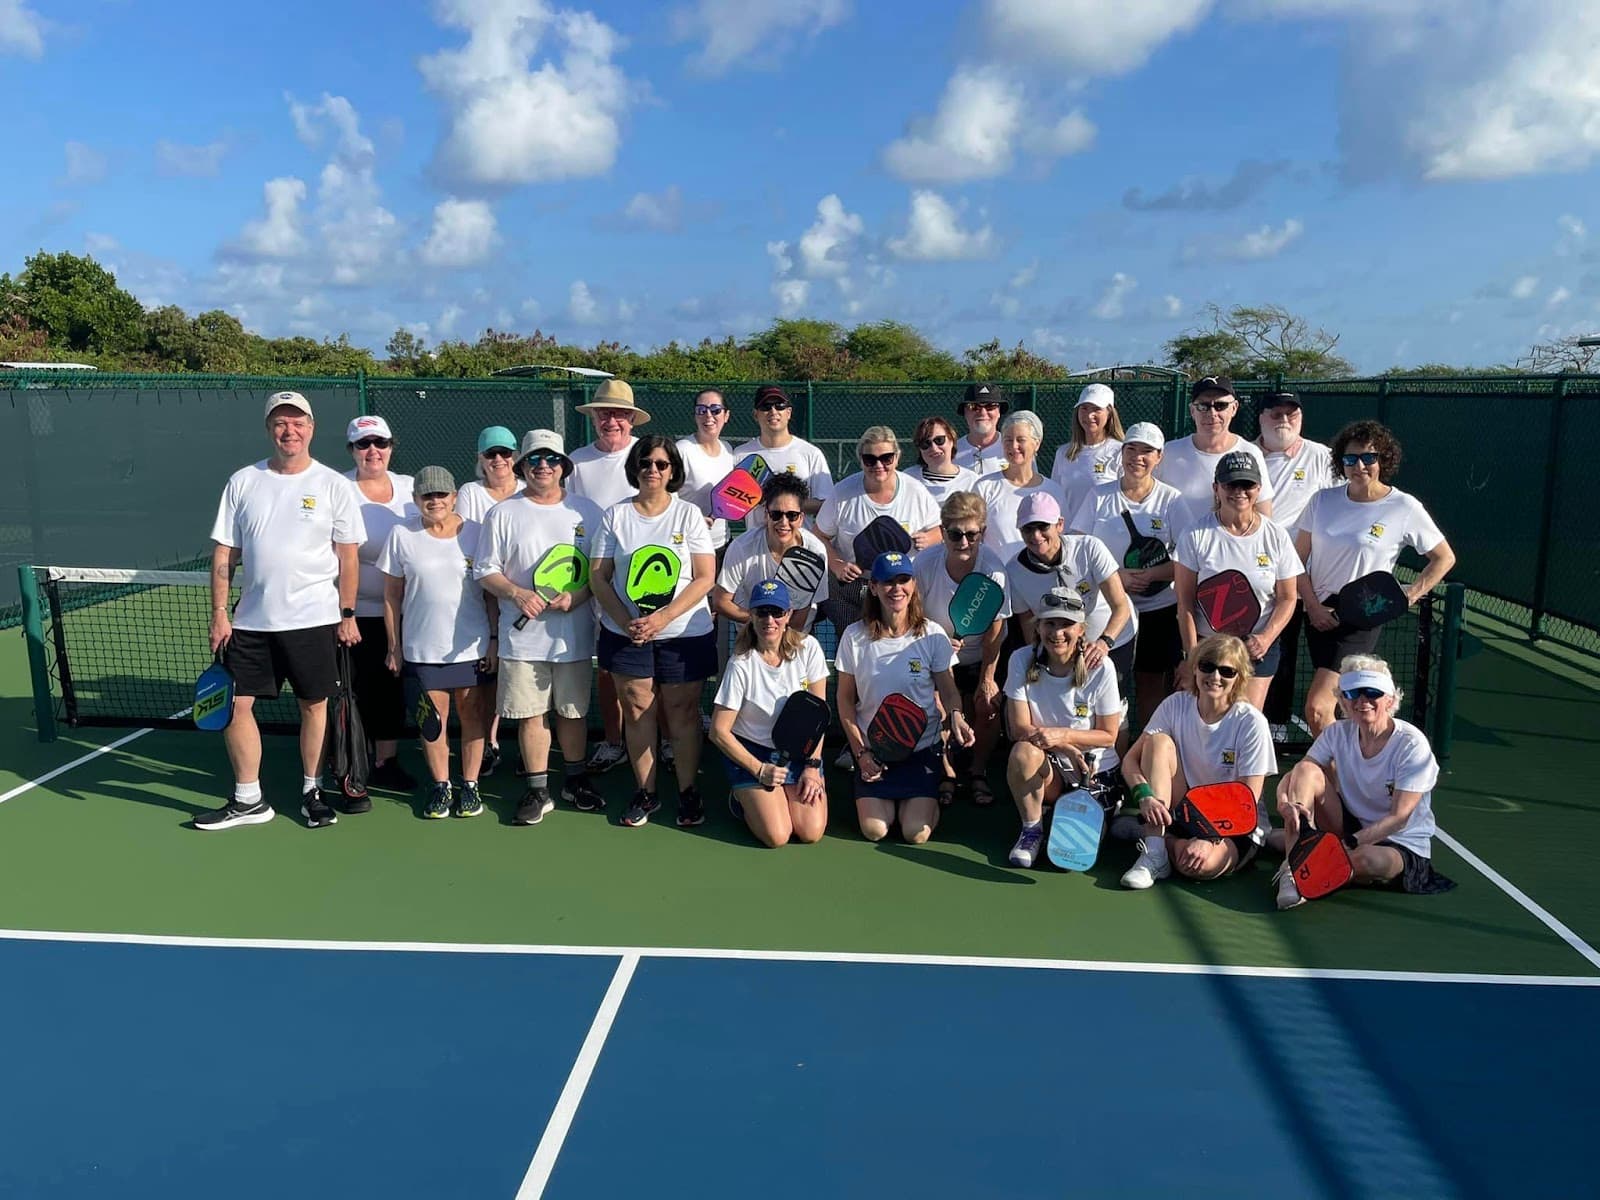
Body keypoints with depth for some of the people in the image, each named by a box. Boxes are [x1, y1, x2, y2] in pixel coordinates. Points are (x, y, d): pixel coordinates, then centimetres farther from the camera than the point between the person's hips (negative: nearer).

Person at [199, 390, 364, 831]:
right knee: (234, 704, 3)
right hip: (251, 620, 3)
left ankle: (312, 792, 22)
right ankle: (248, 800, 17)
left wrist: (348, 615, -5)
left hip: (313, 618, -3)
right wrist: (219, 612, 1)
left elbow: (348, 557, -1)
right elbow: (224, 552, 6)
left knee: (314, 705, 5)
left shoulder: (334, 486, -2)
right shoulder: (242, 482, 5)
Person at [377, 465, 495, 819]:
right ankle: (441, 786, 19)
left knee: (472, 715, 6)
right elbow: (392, 596, 5)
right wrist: (394, 647, 4)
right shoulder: (402, 536, 1)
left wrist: (494, 639, -1)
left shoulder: (477, 534, 0)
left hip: (471, 647, 0)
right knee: (433, 719, 6)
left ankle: (470, 785, 18)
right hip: (422, 648, 0)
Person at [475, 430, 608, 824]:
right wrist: (517, 594, -15)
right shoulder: (503, 514, 3)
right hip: (522, 636, 0)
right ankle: (537, 789, 15)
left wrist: (576, 596, -14)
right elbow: (485, 570, 2)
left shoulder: (586, 511, 5)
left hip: (573, 635, 1)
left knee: (572, 711, 11)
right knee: (531, 714, 3)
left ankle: (576, 780, 27)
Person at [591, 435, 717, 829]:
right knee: (637, 711, 5)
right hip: (626, 633, 1)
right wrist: (625, 621, -12)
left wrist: (662, 618, -16)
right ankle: (645, 792, 19)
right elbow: (599, 576, 3)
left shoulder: (689, 515, 1)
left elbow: (705, 578, -5)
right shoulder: (615, 515, 5)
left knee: (682, 712, 3)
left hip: (684, 634, -1)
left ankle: (688, 792, 17)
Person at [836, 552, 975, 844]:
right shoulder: (854, 637, -7)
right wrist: (860, 752, -4)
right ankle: (885, 797, 24)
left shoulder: (932, 635, -9)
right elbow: (846, 700, 1)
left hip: (921, 748, -1)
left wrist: (957, 717, -24)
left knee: (916, 833, -11)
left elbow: (948, 690, -1)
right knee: (874, 830, -9)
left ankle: (925, 797, 23)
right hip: (872, 750, 1)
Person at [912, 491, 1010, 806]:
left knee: (988, 707, -13)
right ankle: (946, 773, 11)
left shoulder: (993, 569, -24)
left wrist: (987, 679, -11)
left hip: (979, 658, 0)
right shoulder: (924, 563, -23)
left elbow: (994, 629, -15)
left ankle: (977, 772, 16)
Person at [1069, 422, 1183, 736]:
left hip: (1159, 608, -1)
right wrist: (1116, 575, -13)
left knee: (1151, 684, 5)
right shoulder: (1099, 496, 3)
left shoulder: (1172, 500, 0)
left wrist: (1148, 575, -18)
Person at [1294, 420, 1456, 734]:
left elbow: (1444, 558, 3)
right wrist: (1313, 606, -4)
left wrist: (1405, 598, -8)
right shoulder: (1323, 500, 3)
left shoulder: (1405, 508, -7)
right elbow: (1298, 558, 8)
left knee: (1316, 709, -16)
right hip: (1319, 614, 5)